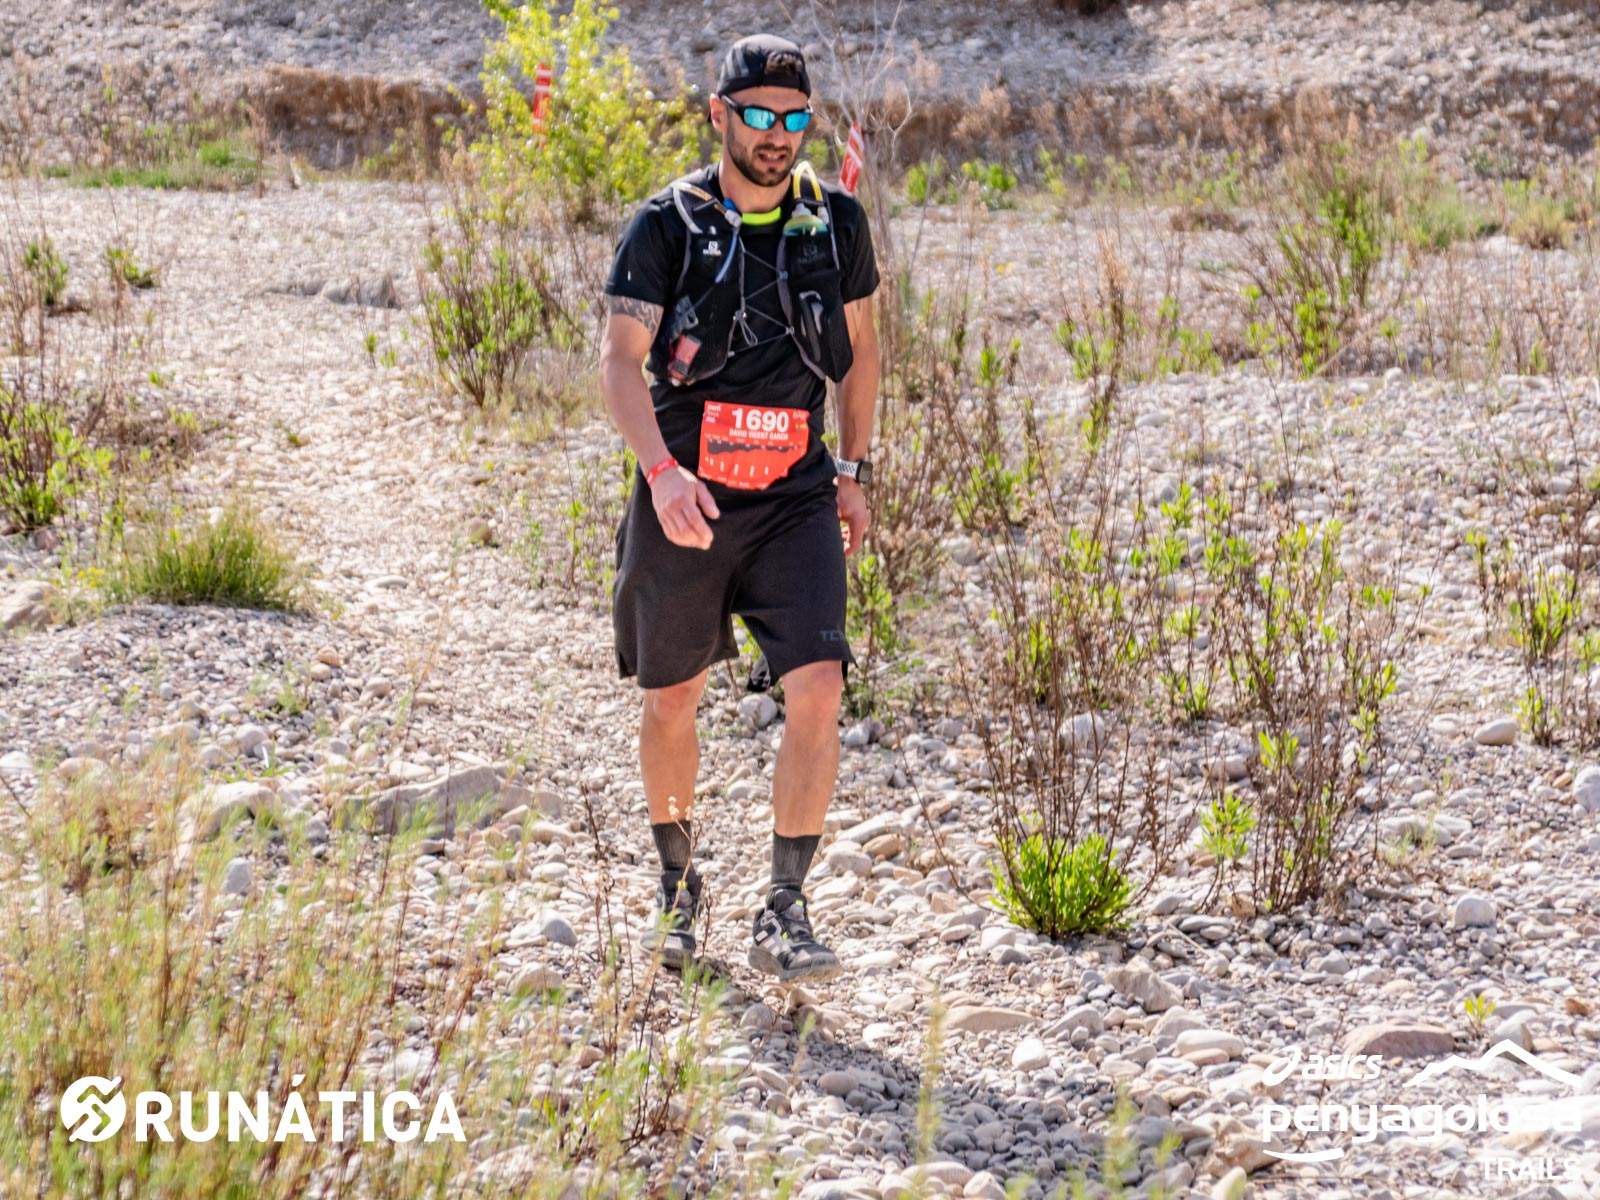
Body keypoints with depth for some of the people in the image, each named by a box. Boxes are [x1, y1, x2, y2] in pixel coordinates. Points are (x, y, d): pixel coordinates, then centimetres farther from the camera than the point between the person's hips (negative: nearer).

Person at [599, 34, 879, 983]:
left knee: (818, 691, -16)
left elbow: (860, 345, 16)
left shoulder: (836, 222, 2)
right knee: (671, 704, 11)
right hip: (683, 502, -1)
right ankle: (678, 880, 37)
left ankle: (785, 914, -9)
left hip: (795, 501, 1)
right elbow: (621, 358, -16)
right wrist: (663, 468, -30)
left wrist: (855, 471, 13)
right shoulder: (669, 224, -7)